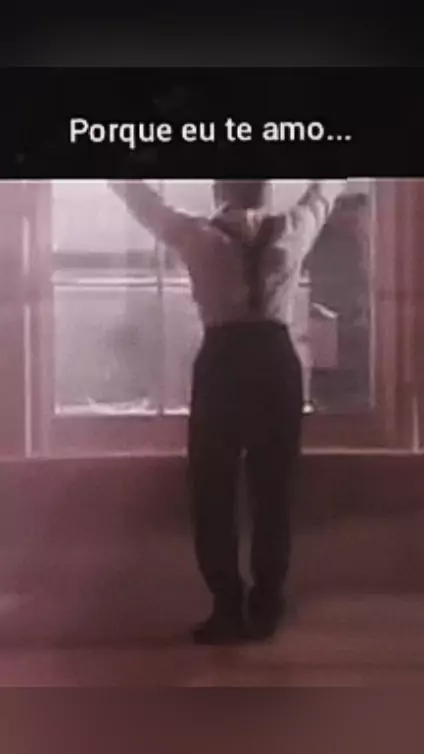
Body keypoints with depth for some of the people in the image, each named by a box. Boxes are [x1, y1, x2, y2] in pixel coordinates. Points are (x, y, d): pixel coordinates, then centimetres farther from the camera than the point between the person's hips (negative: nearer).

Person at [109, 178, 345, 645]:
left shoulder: (201, 238, -3)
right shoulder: (291, 232, 2)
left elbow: (140, 199, 12)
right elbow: (325, 192, 24)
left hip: (220, 366, -2)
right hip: (277, 365, 2)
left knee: (213, 496, 8)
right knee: (273, 493, 11)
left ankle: (228, 610, 12)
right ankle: (265, 609, 18)